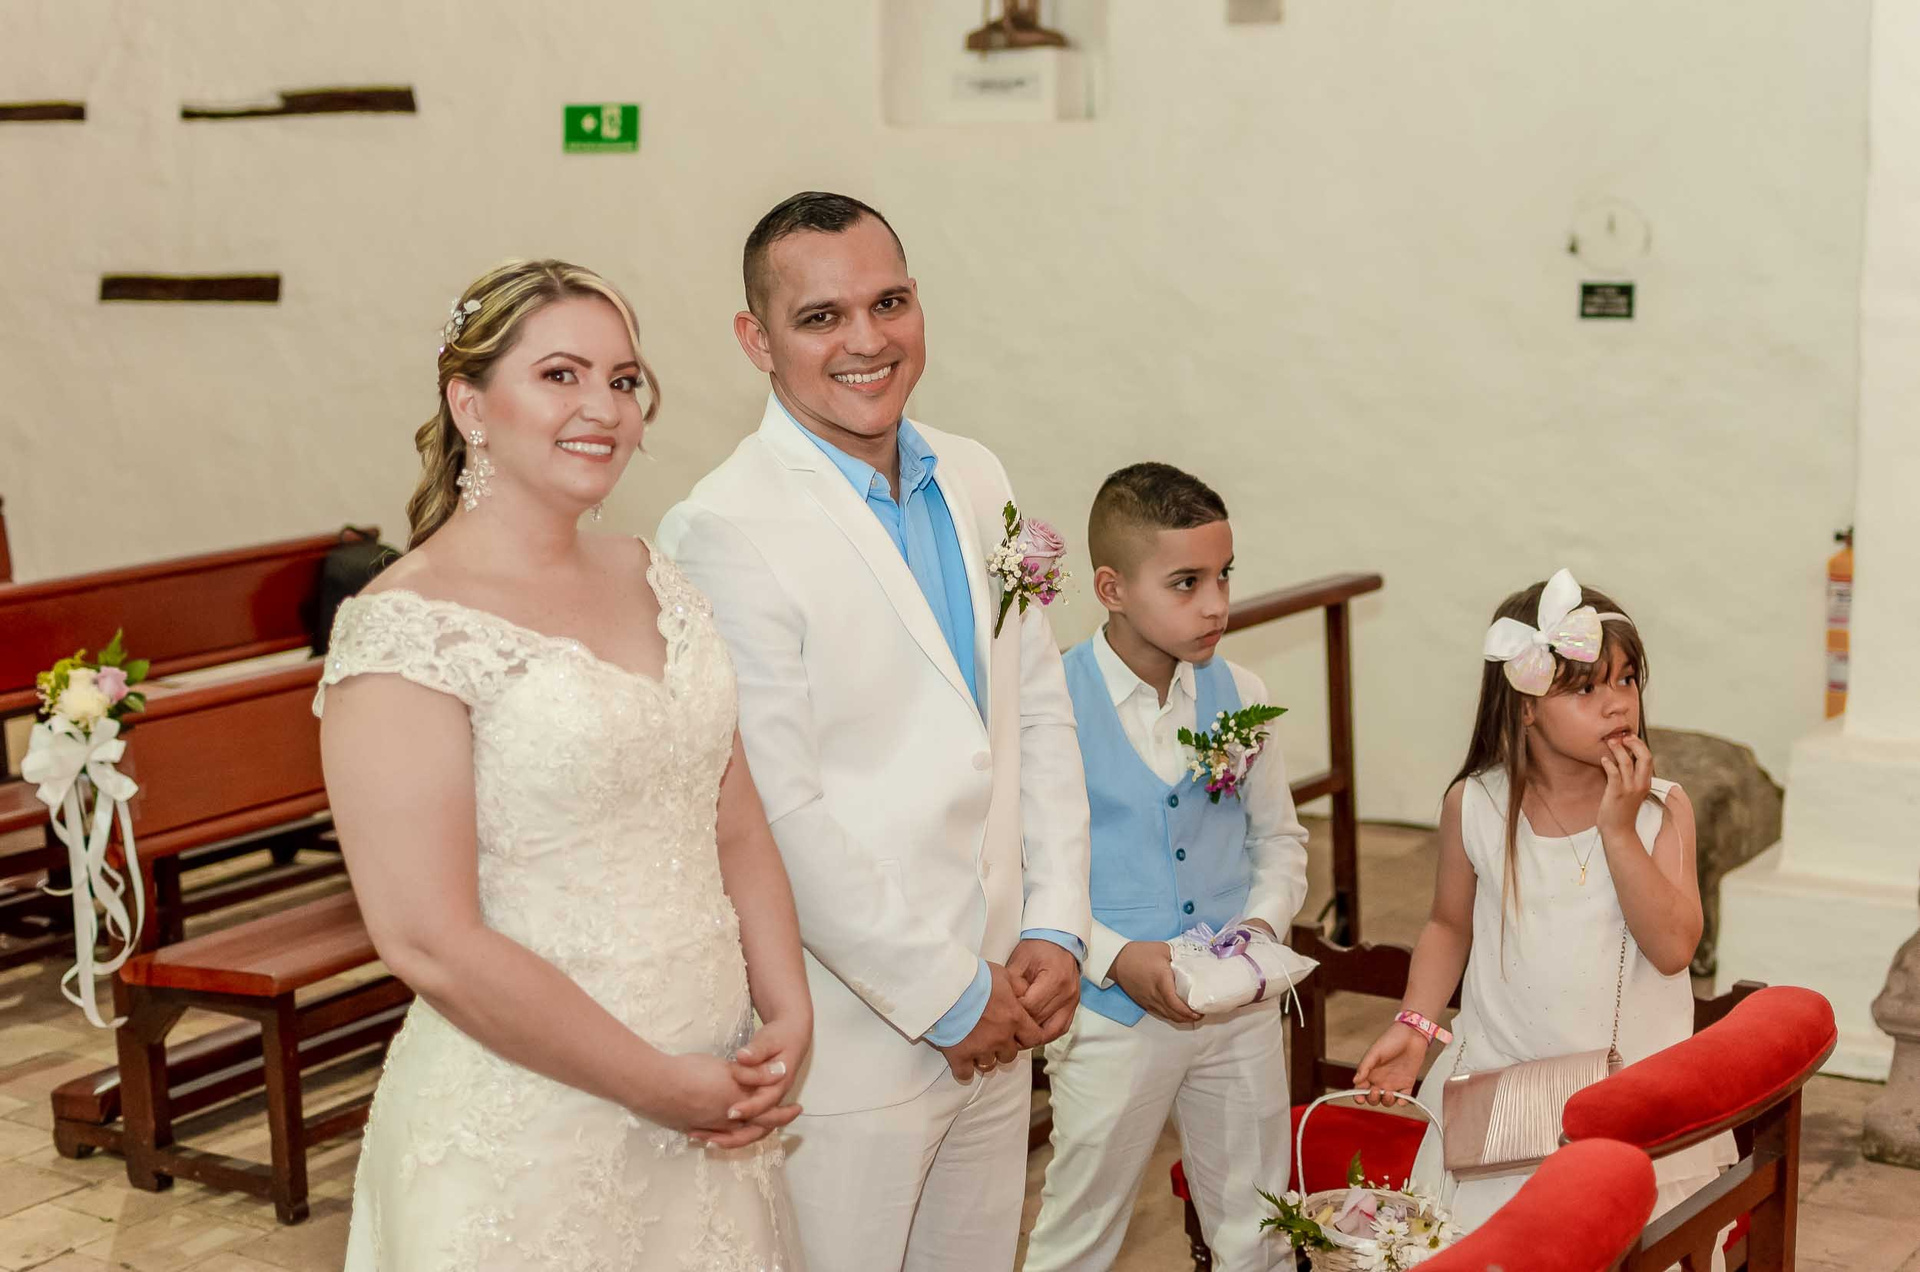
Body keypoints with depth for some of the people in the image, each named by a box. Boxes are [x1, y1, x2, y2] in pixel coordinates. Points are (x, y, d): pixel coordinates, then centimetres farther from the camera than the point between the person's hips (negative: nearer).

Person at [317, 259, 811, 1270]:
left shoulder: (649, 579, 6)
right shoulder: (408, 629, -15)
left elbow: (736, 824, 9)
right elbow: (428, 942, -19)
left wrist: (789, 1018, -5)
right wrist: (663, 1085, -15)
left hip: (716, 1105, 6)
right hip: (527, 1137, -6)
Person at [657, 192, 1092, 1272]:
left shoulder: (977, 481, 6)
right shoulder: (726, 531, -17)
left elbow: (1040, 716, 10)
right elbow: (776, 817, -19)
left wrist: (1056, 930, 0)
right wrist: (947, 995, -13)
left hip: (998, 1015, 7)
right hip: (849, 1039, -6)